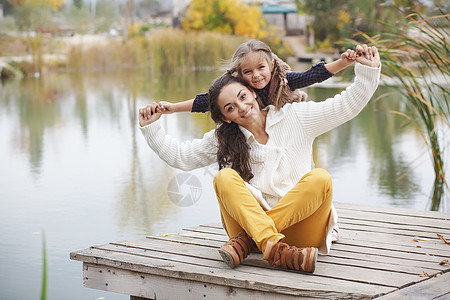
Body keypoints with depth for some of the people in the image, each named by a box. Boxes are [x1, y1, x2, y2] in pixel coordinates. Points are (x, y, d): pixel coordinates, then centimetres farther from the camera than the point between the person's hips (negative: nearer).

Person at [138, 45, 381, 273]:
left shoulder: (296, 117, 9)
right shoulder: (223, 140, 14)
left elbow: (346, 106, 6)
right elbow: (180, 156, 17)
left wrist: (367, 71, -5)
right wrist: (151, 128, 10)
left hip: (299, 226, -1)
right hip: (251, 220, 1)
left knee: (320, 178, -28)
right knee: (224, 177, -24)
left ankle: (246, 241, -32)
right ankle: (273, 248, -47)